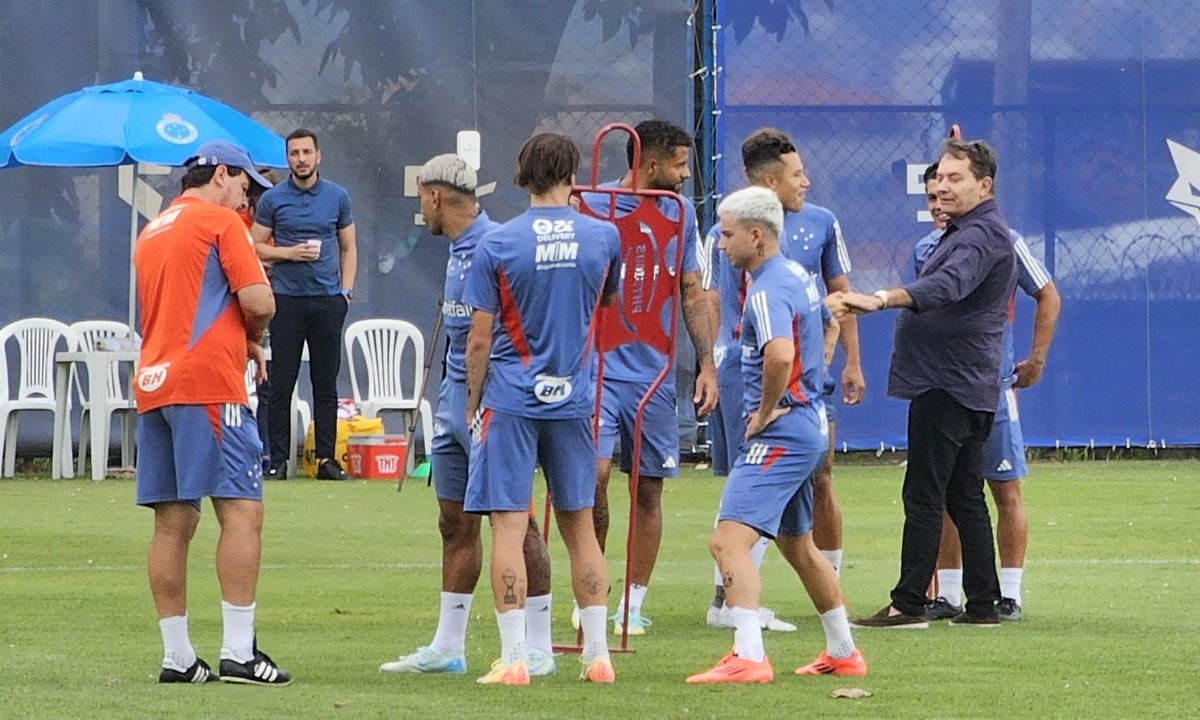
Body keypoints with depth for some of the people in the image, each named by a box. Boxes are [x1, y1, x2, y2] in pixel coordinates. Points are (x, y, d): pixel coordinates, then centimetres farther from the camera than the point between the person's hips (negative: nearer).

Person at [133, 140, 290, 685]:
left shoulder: (152, 232, 23)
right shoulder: (221, 222, -2)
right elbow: (259, 302, -11)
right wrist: (251, 339, 10)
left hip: (152, 384, 8)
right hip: (207, 382, -8)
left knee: (173, 522, 7)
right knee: (242, 511, -9)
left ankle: (176, 656, 6)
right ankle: (239, 652, -16)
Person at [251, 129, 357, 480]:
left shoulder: (338, 197, 8)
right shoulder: (273, 199, 3)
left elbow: (348, 247, 14)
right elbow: (255, 247, 6)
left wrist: (346, 290, 4)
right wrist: (289, 253, -10)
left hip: (328, 300, 1)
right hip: (287, 299, -1)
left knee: (326, 383, 3)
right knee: (281, 383, -2)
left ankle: (326, 458, 6)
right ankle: (278, 459, 1)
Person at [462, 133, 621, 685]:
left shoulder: (497, 245, -8)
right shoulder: (603, 237, 0)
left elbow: (479, 339, -7)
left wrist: (473, 405, 4)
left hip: (510, 399, -3)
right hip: (573, 399, 3)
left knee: (508, 525, -3)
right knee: (579, 526, 12)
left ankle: (514, 658, -7)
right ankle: (597, 654, 12)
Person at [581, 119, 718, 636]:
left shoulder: (681, 213, 8)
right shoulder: (592, 207, -5)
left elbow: (692, 293, 16)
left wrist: (707, 364, 8)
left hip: (655, 373, 4)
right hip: (599, 366, -4)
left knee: (648, 490, 5)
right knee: (594, 475, -16)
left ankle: (634, 603, 14)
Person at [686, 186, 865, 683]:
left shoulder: (768, 291, -18)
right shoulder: (800, 276, 13)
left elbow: (780, 355, -37)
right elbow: (830, 327, 33)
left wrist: (766, 412, -21)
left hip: (780, 432, -11)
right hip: (810, 426, 11)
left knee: (729, 540, -19)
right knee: (797, 545, 24)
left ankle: (748, 657, -30)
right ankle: (843, 652, 34)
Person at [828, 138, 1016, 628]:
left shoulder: (982, 235, -16)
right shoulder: (963, 232, 19)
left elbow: (946, 287, -35)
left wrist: (880, 299, -48)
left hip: (947, 385, -11)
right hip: (970, 387, 11)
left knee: (924, 496, -9)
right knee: (965, 497, 11)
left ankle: (908, 604, -9)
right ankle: (982, 605, 12)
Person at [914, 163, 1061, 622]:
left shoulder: (1003, 241, -4)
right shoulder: (925, 250, 9)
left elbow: (1048, 296, 4)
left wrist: (1036, 360, -1)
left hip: (993, 383, -4)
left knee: (1005, 489, -1)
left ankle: (1009, 596, 3)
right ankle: (948, 596, 8)